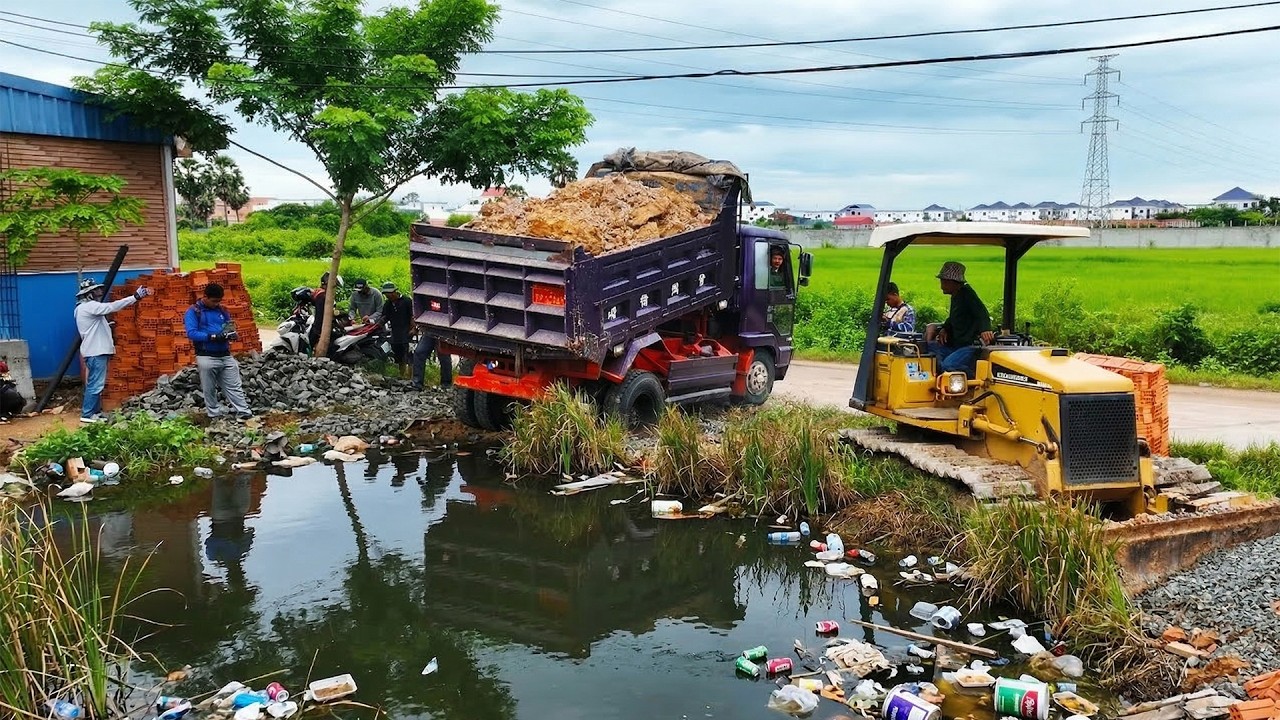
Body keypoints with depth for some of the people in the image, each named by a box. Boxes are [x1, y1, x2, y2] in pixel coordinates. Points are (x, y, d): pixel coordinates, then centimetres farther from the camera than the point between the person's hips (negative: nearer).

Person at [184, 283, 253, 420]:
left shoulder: (222, 310, 12)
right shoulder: (193, 311, -4)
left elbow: (230, 328, 17)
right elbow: (191, 333, -15)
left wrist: (233, 334, -8)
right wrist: (213, 337, -24)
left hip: (226, 356, 4)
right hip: (207, 357, -4)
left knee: (234, 387, 3)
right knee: (209, 390, 4)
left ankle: (244, 413, 2)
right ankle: (215, 416, 13)